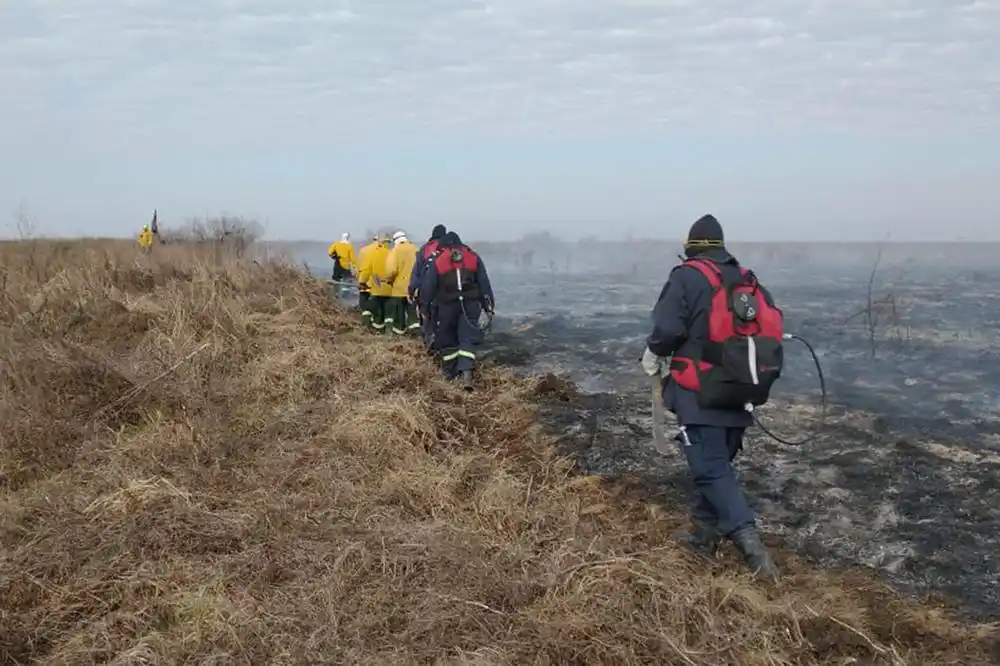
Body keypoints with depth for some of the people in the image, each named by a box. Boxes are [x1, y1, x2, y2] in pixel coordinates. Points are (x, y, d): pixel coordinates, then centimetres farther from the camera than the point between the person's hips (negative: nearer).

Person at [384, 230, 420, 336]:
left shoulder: (395, 251, -13)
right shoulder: (415, 249, 1)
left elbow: (391, 270, -21)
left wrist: (389, 280, -3)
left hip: (400, 285, -4)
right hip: (413, 285, 4)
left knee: (399, 309, 9)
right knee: (411, 306, 18)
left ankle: (399, 328, 17)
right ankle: (413, 324, 4)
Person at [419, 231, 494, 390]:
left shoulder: (438, 261, 1)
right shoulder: (474, 258, 7)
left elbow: (428, 286, 0)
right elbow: (484, 283, 7)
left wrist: (424, 306, 6)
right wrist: (488, 304, 12)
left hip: (447, 305, -1)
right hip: (471, 304, 1)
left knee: (447, 339, 14)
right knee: (468, 337, 0)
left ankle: (450, 371, 23)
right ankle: (466, 372, -18)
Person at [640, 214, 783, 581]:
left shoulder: (687, 277, -7)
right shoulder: (749, 280, 11)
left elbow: (667, 328, -16)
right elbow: (772, 327, 8)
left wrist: (653, 356, 4)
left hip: (700, 393, -6)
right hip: (737, 394, 7)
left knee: (711, 470, -6)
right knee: (717, 463, 18)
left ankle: (749, 542, -17)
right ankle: (703, 536, 26)